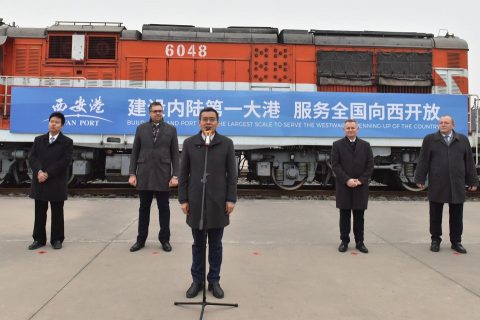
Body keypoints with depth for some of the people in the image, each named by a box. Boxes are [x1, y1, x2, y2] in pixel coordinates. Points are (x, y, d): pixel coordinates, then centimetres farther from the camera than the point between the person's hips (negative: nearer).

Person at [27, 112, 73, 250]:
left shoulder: (67, 142, 1)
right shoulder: (38, 140, 13)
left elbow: (65, 161, -10)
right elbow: (32, 157, 2)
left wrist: (48, 174, -16)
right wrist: (39, 171, -16)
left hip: (57, 183, -3)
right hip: (39, 182, 3)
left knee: (57, 213, 5)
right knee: (39, 213, 9)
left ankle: (57, 239, 14)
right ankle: (39, 239, 18)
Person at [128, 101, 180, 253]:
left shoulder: (171, 129, 4)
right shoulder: (141, 128, 8)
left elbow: (175, 154, 2)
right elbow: (135, 152, 7)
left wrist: (175, 175, -5)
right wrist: (132, 173, 0)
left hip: (163, 175, -1)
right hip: (144, 175, 1)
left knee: (164, 208, 5)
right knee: (144, 208, 9)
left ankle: (164, 239, 16)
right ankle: (141, 239, 19)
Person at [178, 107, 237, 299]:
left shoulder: (226, 143, 1)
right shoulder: (189, 143, 3)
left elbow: (232, 173, 1)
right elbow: (183, 173, 4)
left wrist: (231, 199, -4)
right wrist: (183, 199, 0)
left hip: (218, 202, -1)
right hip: (196, 202, 1)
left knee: (216, 245, 9)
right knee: (198, 244, 11)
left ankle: (214, 281, 23)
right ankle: (197, 280, 24)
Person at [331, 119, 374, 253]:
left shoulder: (365, 145, 9)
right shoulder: (337, 145, 3)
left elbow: (370, 165, 4)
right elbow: (335, 165, -5)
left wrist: (361, 180, -9)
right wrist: (347, 180, -15)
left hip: (360, 186, 1)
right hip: (343, 186, -1)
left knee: (359, 216, 6)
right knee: (344, 216, 5)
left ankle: (359, 242, 15)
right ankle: (344, 241, 14)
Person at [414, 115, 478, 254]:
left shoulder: (463, 140, 10)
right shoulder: (430, 139, 4)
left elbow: (469, 162, 10)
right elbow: (423, 161, 1)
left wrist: (473, 181, 7)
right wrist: (420, 179, -4)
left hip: (457, 185, 2)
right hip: (436, 185, -1)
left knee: (456, 216, 7)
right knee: (435, 215, 6)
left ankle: (456, 242, 18)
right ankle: (435, 240, 17)